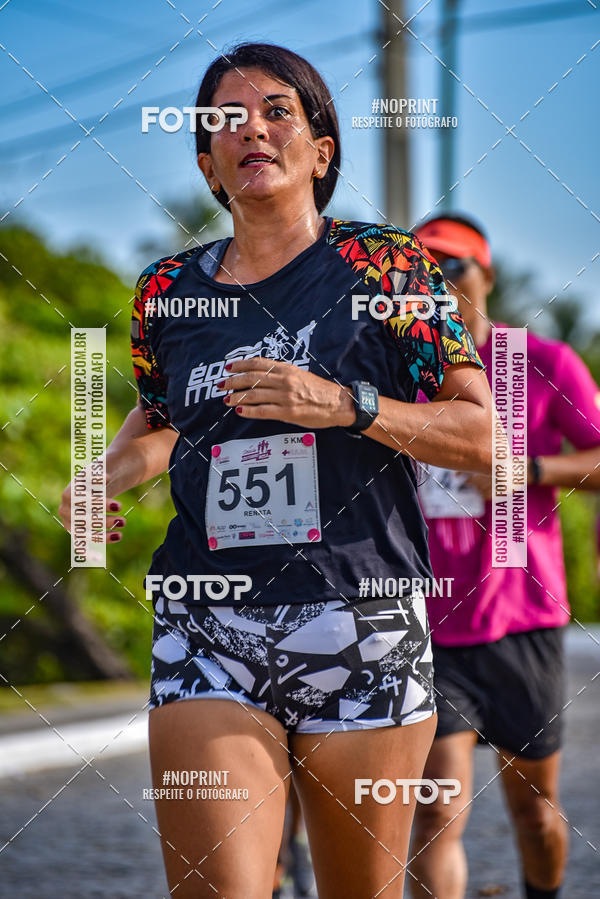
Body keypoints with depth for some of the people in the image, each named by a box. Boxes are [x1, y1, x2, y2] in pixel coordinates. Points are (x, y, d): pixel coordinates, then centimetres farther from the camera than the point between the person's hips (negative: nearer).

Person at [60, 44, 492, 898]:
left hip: (364, 633, -1)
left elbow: (487, 435, -2)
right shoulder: (169, 289, 11)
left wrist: (346, 406, -14)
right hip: (209, 635, 2)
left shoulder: (383, 265, 2)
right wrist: (105, 482, 9)